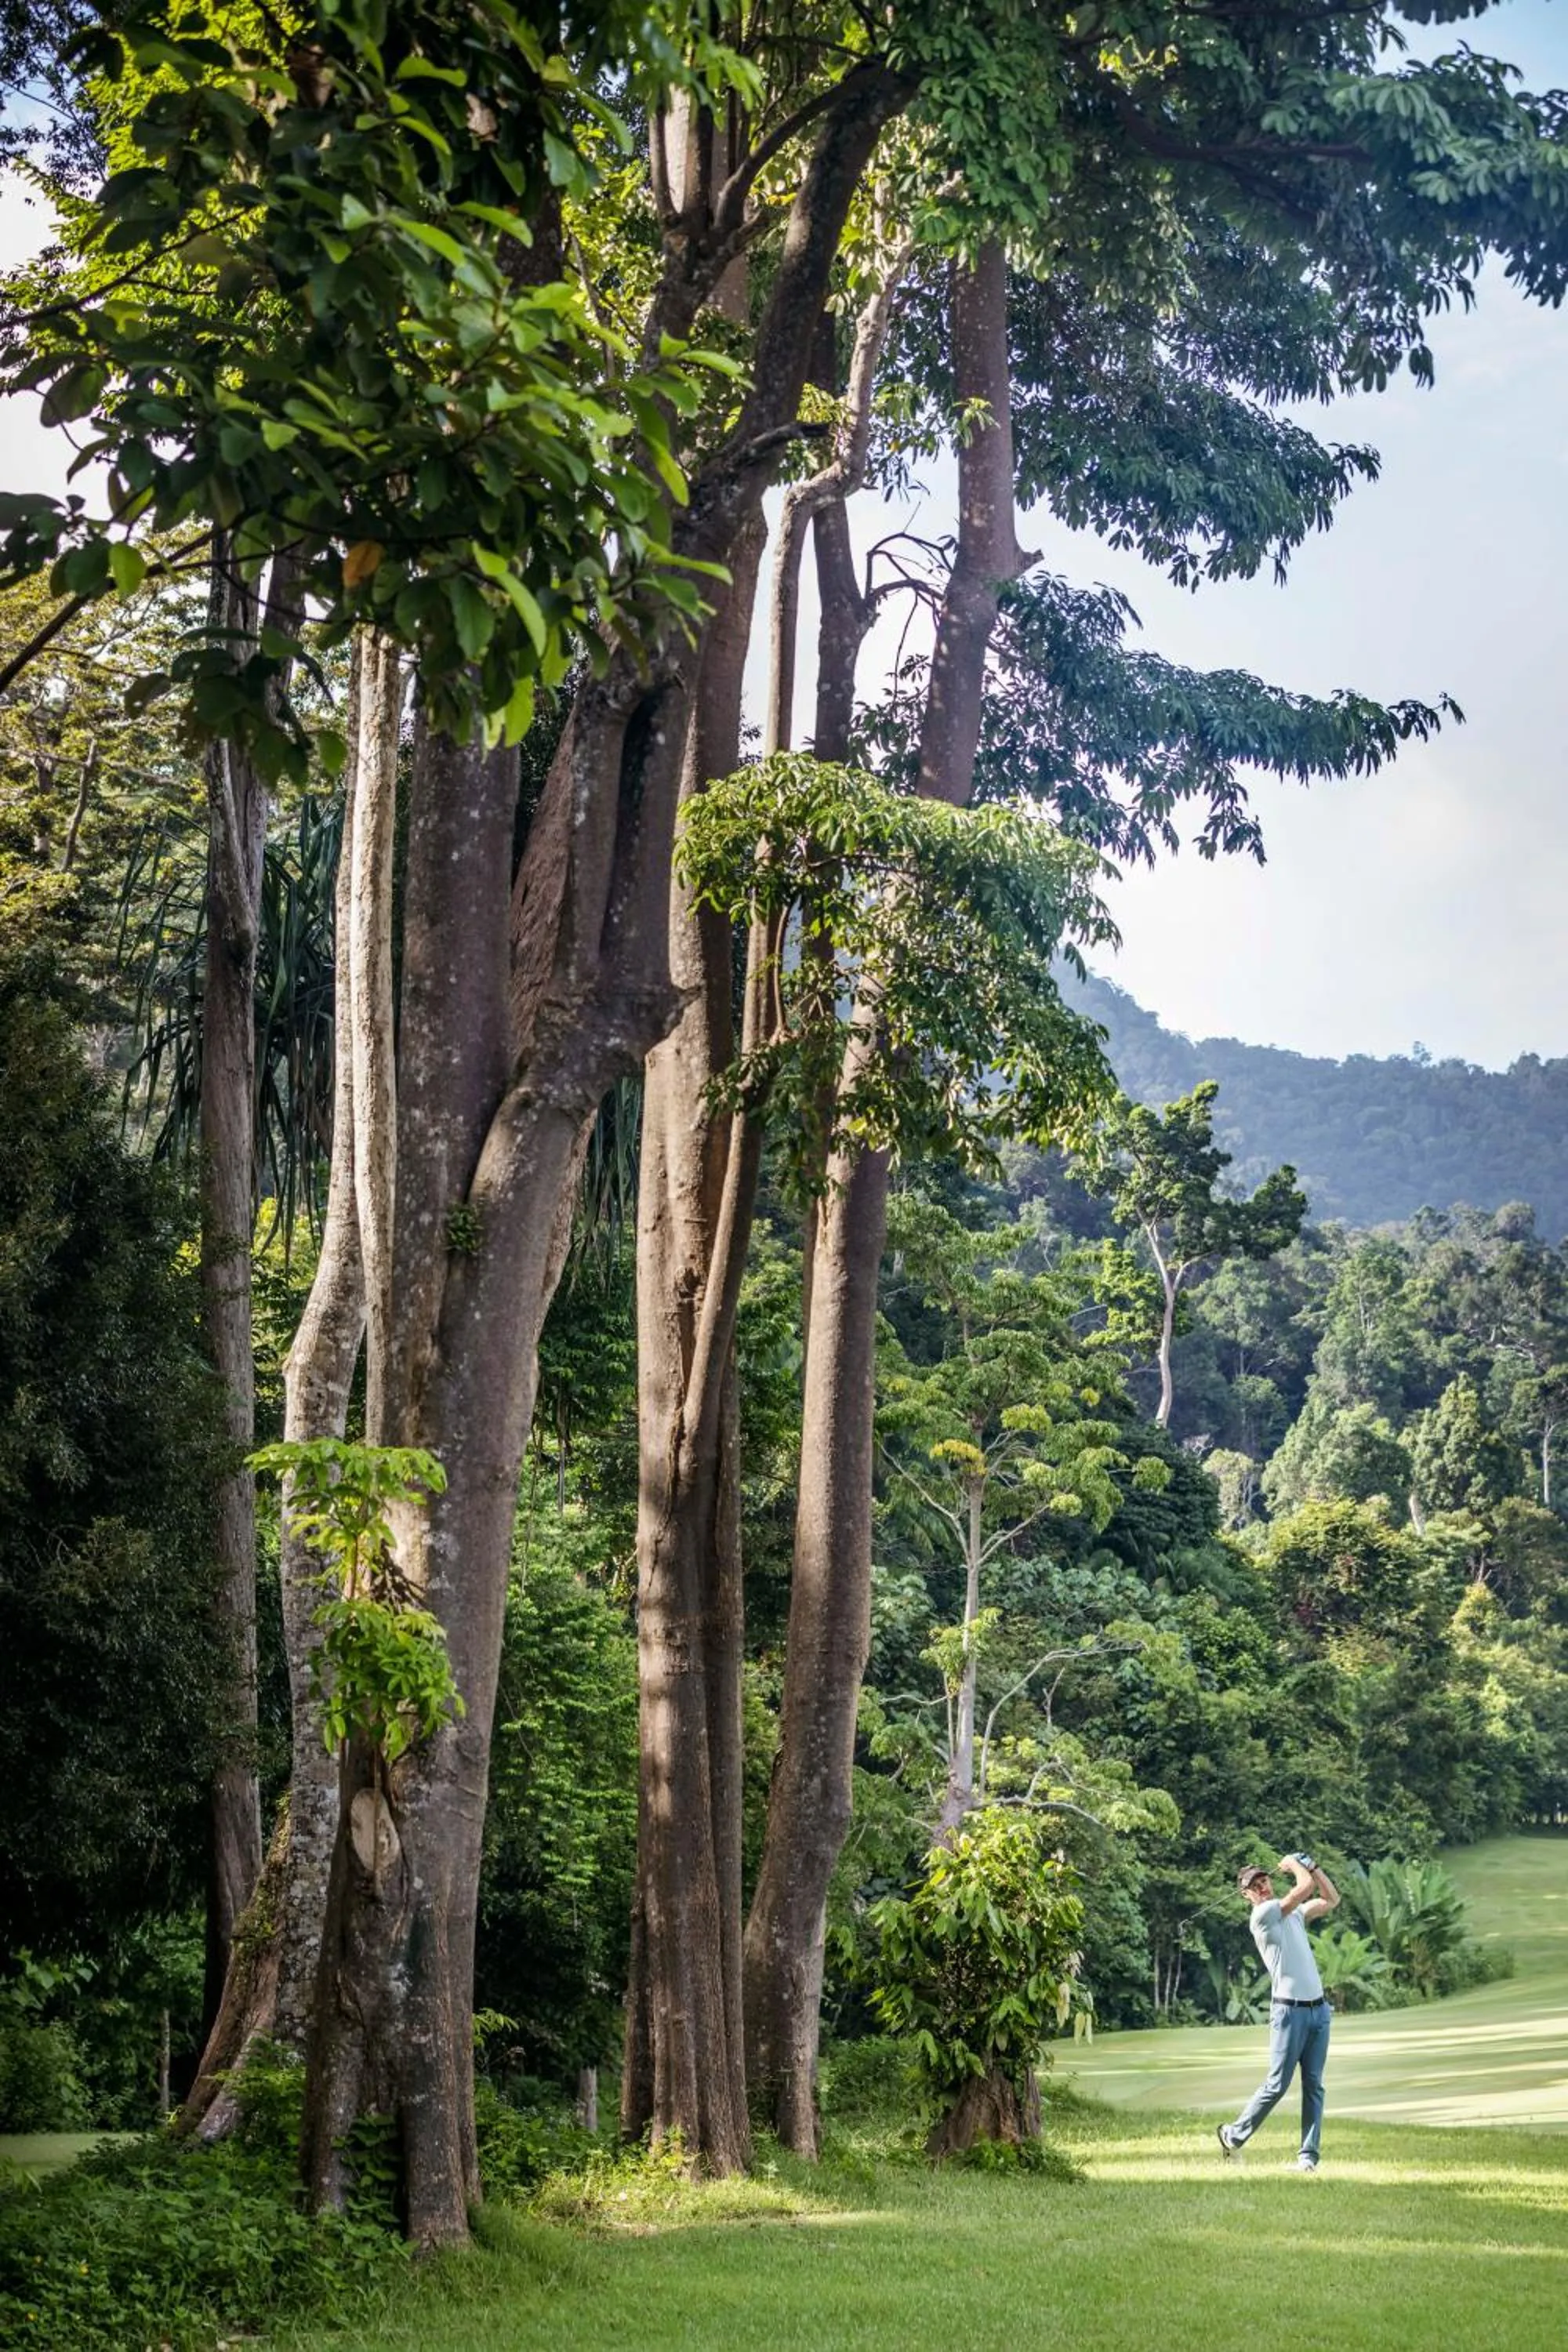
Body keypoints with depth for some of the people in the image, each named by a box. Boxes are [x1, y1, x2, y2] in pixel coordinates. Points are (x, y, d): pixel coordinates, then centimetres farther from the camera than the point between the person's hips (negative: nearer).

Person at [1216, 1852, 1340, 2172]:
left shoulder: (1294, 1912, 17)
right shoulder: (1262, 1915, -8)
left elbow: (1331, 1899, 22)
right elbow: (1307, 1887, -12)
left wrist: (1310, 1864, 15)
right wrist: (1293, 1864, 7)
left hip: (1318, 2010, 7)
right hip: (1290, 2011, -7)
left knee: (1314, 2085, 3)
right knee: (1277, 2085, -4)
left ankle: (1309, 2155, 5)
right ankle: (1234, 2135, 12)